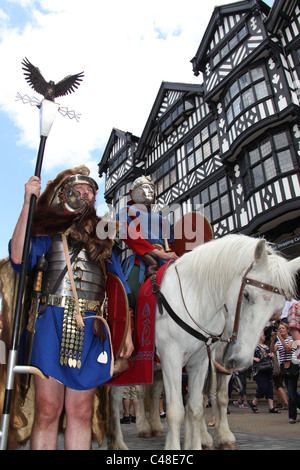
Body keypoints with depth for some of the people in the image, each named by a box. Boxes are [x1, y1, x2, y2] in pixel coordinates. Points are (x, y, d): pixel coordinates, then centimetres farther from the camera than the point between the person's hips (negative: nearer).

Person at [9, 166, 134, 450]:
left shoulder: (102, 238, 17)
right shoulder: (49, 230, 10)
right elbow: (19, 258, -11)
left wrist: (126, 331, 9)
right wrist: (27, 204, -12)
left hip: (91, 328, 2)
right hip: (52, 322, -2)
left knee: (81, 413, 7)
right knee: (47, 410, -1)